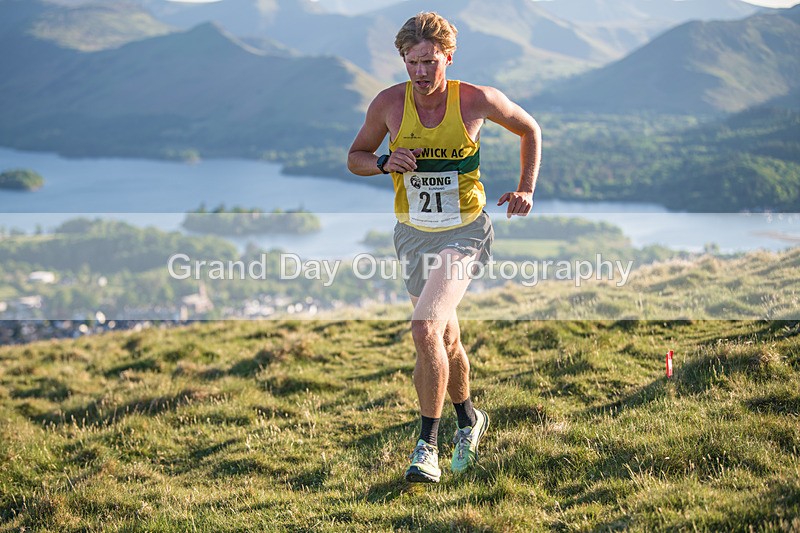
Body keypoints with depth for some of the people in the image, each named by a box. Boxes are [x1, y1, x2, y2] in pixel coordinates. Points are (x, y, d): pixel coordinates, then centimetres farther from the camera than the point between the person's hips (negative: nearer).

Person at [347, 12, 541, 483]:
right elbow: (356, 157, 7)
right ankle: (470, 419, 42)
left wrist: (526, 189, 0)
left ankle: (428, 446, -14)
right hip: (414, 233, 4)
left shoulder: (477, 100, -12)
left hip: (463, 232, -4)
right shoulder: (389, 104, -8)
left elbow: (530, 129, 7)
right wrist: (386, 163, -14)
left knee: (425, 327, -23)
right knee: (446, 339, 16)